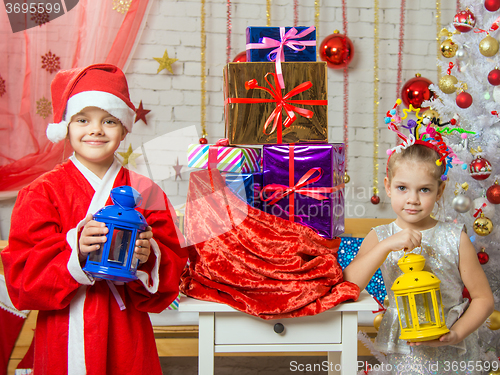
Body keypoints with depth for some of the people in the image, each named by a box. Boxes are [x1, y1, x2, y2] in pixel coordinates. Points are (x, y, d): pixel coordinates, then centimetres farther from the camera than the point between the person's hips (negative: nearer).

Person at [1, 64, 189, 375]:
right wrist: (75, 253, -22)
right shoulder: (43, 192, -2)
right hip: (65, 335, -1)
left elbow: (173, 275, 3)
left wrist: (149, 258, -18)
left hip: (127, 334, 2)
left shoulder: (145, 193, 2)